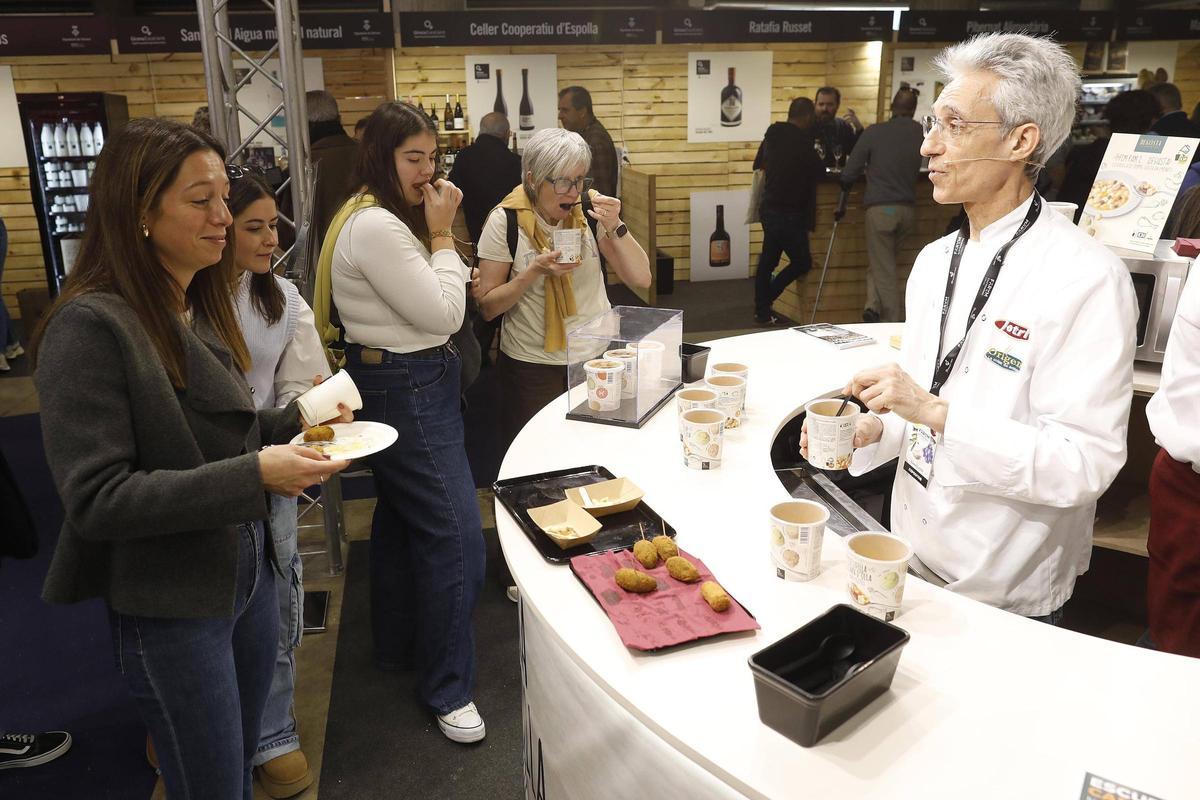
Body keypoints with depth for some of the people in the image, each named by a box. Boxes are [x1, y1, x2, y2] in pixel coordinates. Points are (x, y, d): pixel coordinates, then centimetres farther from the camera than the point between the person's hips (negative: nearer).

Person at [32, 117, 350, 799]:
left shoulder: (200, 309, 6)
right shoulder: (89, 326, -19)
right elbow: (94, 500, -22)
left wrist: (294, 423, -2)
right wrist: (253, 476, -28)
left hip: (249, 571, 8)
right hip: (172, 604, -7)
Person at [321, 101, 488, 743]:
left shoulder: (381, 217, 12)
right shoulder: (376, 227, -21)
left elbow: (430, 303, 13)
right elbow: (444, 314, -20)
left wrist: (434, 235, 5)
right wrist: (442, 236, -13)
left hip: (397, 385, 11)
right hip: (407, 389, -11)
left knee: (401, 519, 21)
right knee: (456, 538, -7)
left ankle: (396, 643, 39)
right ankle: (448, 690, 5)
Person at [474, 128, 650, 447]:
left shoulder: (590, 210, -3)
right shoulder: (505, 221, -10)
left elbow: (641, 279, -4)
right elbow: (487, 307, -6)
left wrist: (615, 227, -18)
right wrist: (534, 271, -19)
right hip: (533, 366, -2)